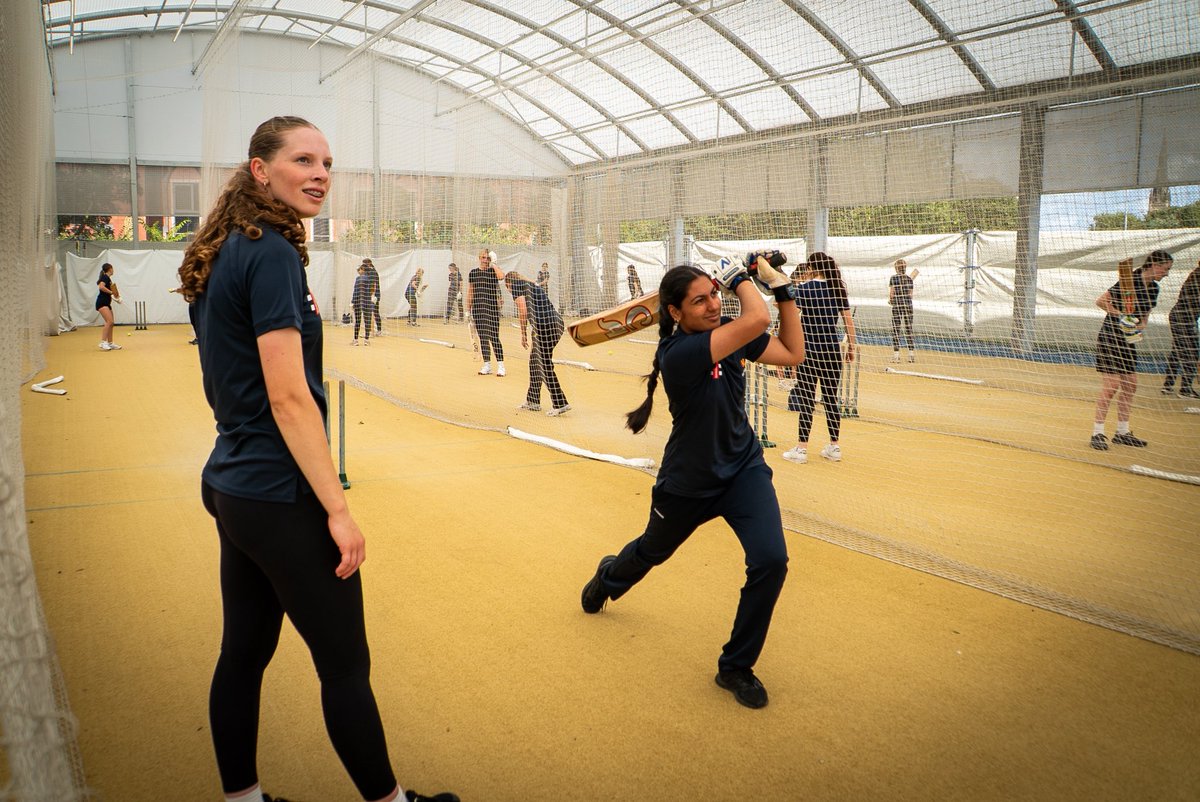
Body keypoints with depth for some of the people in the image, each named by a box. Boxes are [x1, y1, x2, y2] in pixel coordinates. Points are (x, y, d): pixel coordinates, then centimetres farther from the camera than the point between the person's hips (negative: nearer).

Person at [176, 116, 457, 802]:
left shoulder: (223, 254, 10)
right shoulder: (271, 253, -17)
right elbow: (288, 396, -23)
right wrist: (338, 508, -20)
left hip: (232, 486, 9)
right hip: (282, 497, -9)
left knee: (244, 653, 17)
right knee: (346, 666, 5)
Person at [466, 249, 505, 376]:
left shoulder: (493, 271, 0)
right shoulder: (473, 273, 11)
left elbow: (501, 276, -25)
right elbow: (470, 292, 15)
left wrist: (493, 264, -13)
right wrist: (468, 309, 12)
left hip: (492, 308, -4)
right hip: (477, 309, 4)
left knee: (494, 337, -7)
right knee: (482, 337, 7)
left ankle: (500, 365, -2)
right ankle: (487, 365, 15)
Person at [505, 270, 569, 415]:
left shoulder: (516, 286, 4)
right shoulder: (532, 285, 28)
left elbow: (523, 312, -10)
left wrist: (523, 334, -1)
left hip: (544, 324, -9)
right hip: (557, 320, 9)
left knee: (544, 365, -4)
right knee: (535, 362, 20)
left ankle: (560, 404, -6)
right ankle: (533, 401, 28)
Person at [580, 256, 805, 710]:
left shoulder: (727, 332, -9)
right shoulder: (678, 353, -30)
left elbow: (792, 353, -3)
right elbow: (758, 319, -39)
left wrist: (782, 290, -9)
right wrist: (738, 275, -22)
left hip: (743, 468, 4)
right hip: (688, 482, -4)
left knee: (771, 561, -17)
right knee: (652, 551, 24)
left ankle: (736, 667, 5)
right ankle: (608, 579, 64)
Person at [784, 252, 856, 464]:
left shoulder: (803, 288, -5)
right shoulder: (839, 289, 6)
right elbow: (849, 321, 5)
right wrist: (851, 347, 12)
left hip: (808, 349, -4)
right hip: (832, 349, 4)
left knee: (806, 399, 0)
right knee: (831, 398, 10)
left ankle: (801, 449, 2)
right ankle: (834, 447, 16)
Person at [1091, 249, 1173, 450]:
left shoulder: (1153, 288, 8)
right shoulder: (1130, 281, -17)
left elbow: (1144, 314, 17)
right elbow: (1100, 301, -18)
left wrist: (1140, 325, -4)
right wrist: (1122, 315, -23)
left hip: (1128, 340, 9)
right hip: (1110, 337, -9)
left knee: (1130, 385, 8)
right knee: (1111, 385, -12)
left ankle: (1122, 432, 18)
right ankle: (1097, 433, -5)